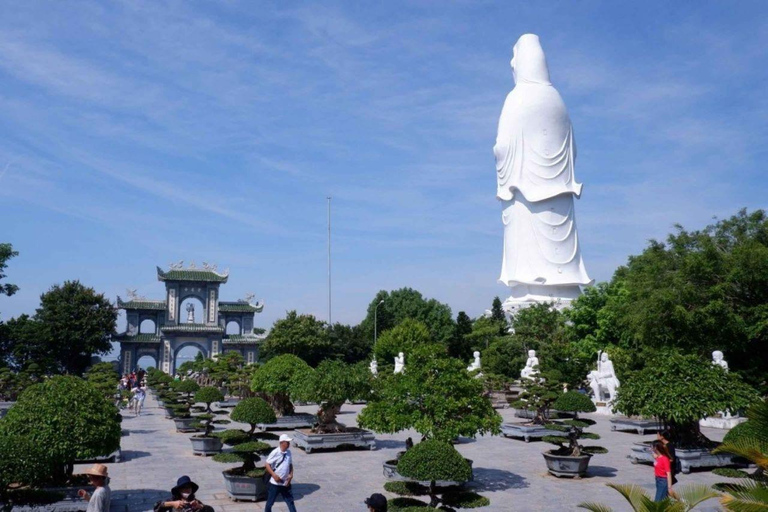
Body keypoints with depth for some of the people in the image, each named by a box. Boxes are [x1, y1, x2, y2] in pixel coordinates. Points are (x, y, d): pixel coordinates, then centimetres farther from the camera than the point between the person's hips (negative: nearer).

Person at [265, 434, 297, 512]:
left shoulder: (288, 452, 3)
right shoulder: (275, 452, -15)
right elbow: (267, 465, -12)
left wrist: (291, 475, -2)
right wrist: (274, 475, -21)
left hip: (286, 483, 5)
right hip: (275, 483, -5)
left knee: (290, 501, 8)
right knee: (270, 502, 9)